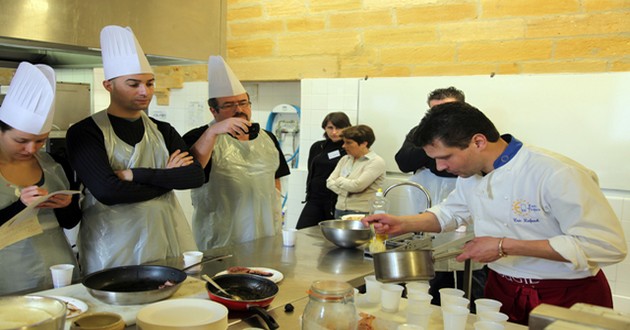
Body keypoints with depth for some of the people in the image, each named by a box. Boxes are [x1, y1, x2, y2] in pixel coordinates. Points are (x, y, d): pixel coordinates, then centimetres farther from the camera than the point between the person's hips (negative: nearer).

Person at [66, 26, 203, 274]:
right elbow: (107, 191, -18)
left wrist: (137, 175, -15)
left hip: (167, 239, 4)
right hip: (114, 251, -4)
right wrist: (168, 179, -8)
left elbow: (196, 175, -5)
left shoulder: (162, 131, 10)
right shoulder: (85, 132, -5)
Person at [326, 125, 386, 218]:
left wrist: (339, 181, 0)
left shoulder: (377, 162, -7)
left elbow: (357, 186, -16)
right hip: (339, 210, 6)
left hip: (361, 212, -6)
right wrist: (344, 192, -8)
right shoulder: (345, 159, 14)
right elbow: (330, 182, 9)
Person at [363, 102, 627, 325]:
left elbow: (608, 244, -28)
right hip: (502, 291, 6)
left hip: (567, 298, -6)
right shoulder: (470, 173, -1)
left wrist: (504, 246, -28)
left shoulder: (556, 174, -26)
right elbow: (451, 212, 16)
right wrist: (401, 223, -3)